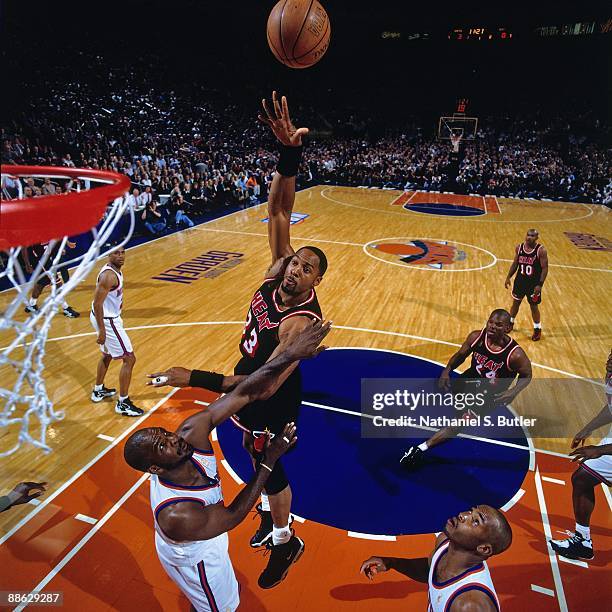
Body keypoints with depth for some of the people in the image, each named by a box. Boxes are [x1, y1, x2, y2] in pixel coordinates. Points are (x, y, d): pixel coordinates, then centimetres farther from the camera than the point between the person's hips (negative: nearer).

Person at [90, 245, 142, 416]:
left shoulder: (115, 269, 5)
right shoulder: (109, 275, -25)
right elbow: (97, 303, -25)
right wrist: (102, 331, -24)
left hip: (108, 317, 11)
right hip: (107, 321, -11)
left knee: (107, 355, 27)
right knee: (129, 359, -4)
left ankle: (98, 391, 46)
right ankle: (123, 404, 6)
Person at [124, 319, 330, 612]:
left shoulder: (192, 430, -34)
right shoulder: (177, 517, -45)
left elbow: (243, 393, -36)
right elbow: (233, 516, -29)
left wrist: (291, 353, -45)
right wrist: (269, 461, -29)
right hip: (195, 557, -6)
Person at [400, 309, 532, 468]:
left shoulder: (515, 354, -25)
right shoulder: (476, 337, -15)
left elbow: (527, 376, -6)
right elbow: (460, 355, 3)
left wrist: (513, 392, -24)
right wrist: (447, 370, -15)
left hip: (491, 395, -6)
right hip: (471, 379, 6)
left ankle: (422, 448, -17)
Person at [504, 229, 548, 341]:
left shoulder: (541, 250, -15)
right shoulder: (519, 247, -2)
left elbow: (545, 268, -13)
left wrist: (540, 284, -20)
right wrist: (508, 277, 5)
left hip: (534, 283, -4)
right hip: (520, 281, 4)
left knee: (534, 306, 6)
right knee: (515, 303, 16)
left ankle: (537, 329, 23)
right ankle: (510, 323, 36)